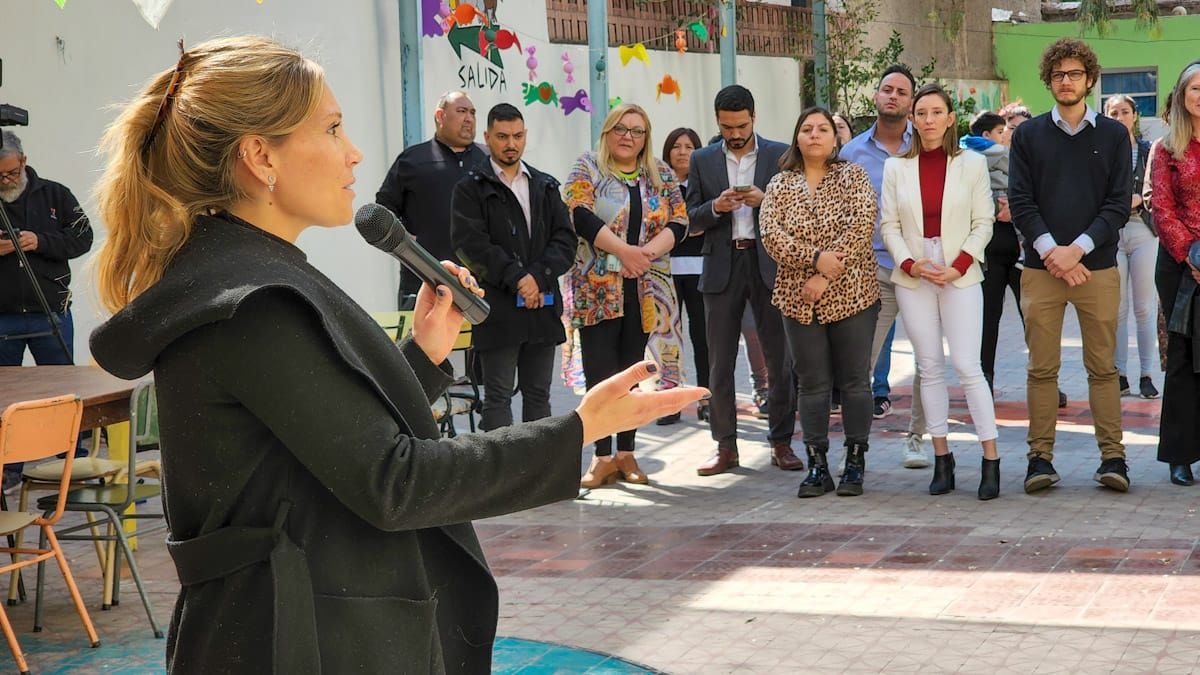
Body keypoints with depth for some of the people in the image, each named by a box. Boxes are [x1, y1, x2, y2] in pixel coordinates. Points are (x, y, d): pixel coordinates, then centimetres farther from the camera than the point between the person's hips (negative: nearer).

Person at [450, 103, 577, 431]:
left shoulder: (546, 186, 15)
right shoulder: (471, 188, 2)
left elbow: (565, 240, 6)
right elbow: (471, 244, -9)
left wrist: (538, 276, -11)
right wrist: (517, 278, -14)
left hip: (543, 307, 4)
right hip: (498, 310, -4)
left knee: (538, 394, 10)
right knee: (498, 397, -2)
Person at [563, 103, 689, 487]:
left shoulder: (662, 175, 12)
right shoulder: (587, 169, 3)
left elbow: (678, 223, 5)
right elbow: (580, 215, -11)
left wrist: (647, 252, -13)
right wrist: (625, 250, -20)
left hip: (644, 290, 3)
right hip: (598, 289, -3)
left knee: (631, 372, 7)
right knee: (600, 373, -6)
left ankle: (626, 455, 12)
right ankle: (603, 458, -2)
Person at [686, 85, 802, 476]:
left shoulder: (780, 155, 5)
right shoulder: (702, 160, 9)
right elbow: (691, 220, 7)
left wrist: (765, 201, -15)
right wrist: (715, 207, -13)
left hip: (769, 264, -1)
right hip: (722, 265, 1)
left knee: (780, 360, 1)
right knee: (720, 363, 3)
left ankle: (781, 443, 10)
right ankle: (725, 446, 10)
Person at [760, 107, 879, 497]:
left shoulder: (853, 176, 2)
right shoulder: (780, 184, 8)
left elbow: (862, 224, -11)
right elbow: (770, 234, -5)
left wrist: (826, 275, -17)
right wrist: (815, 258, -18)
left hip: (851, 295, -2)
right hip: (799, 300, 2)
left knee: (854, 381, 2)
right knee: (812, 384, 5)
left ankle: (855, 465, 10)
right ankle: (817, 467, 11)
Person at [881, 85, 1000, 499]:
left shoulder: (972, 164, 3)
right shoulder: (896, 168, 7)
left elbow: (983, 222, 1)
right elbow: (889, 225, 5)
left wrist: (959, 265, -11)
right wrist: (910, 263, -10)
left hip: (960, 276, -2)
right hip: (912, 277, 2)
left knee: (967, 366, -9)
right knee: (929, 368, 5)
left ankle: (991, 460, -4)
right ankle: (941, 457, 11)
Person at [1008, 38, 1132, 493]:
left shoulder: (1113, 135, 8)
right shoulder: (1028, 135, 9)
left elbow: (1119, 204, 1)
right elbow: (1020, 202, 2)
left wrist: (1077, 249, -11)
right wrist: (1050, 250, -12)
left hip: (1097, 267, 0)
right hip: (1041, 267, 0)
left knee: (1103, 368, 2)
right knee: (1042, 368, 1)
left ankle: (1112, 456, 6)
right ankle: (1040, 457, 6)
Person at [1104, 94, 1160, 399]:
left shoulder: (1148, 150, 6)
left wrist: (1139, 199, -14)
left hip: (1143, 229, 0)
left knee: (1145, 307, 2)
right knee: (1116, 308, 2)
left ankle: (1146, 375, 7)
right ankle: (1119, 374, 10)